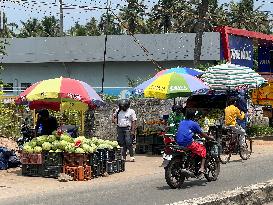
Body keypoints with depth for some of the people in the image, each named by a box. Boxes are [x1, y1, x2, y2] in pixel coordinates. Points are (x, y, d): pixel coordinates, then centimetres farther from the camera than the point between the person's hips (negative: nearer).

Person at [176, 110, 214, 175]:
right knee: (203, 149, 8)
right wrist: (210, 137, 23)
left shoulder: (181, 122, 21)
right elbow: (201, 134, 7)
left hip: (178, 142, 7)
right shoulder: (194, 123, 2)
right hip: (188, 143, -7)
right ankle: (202, 168, -6)